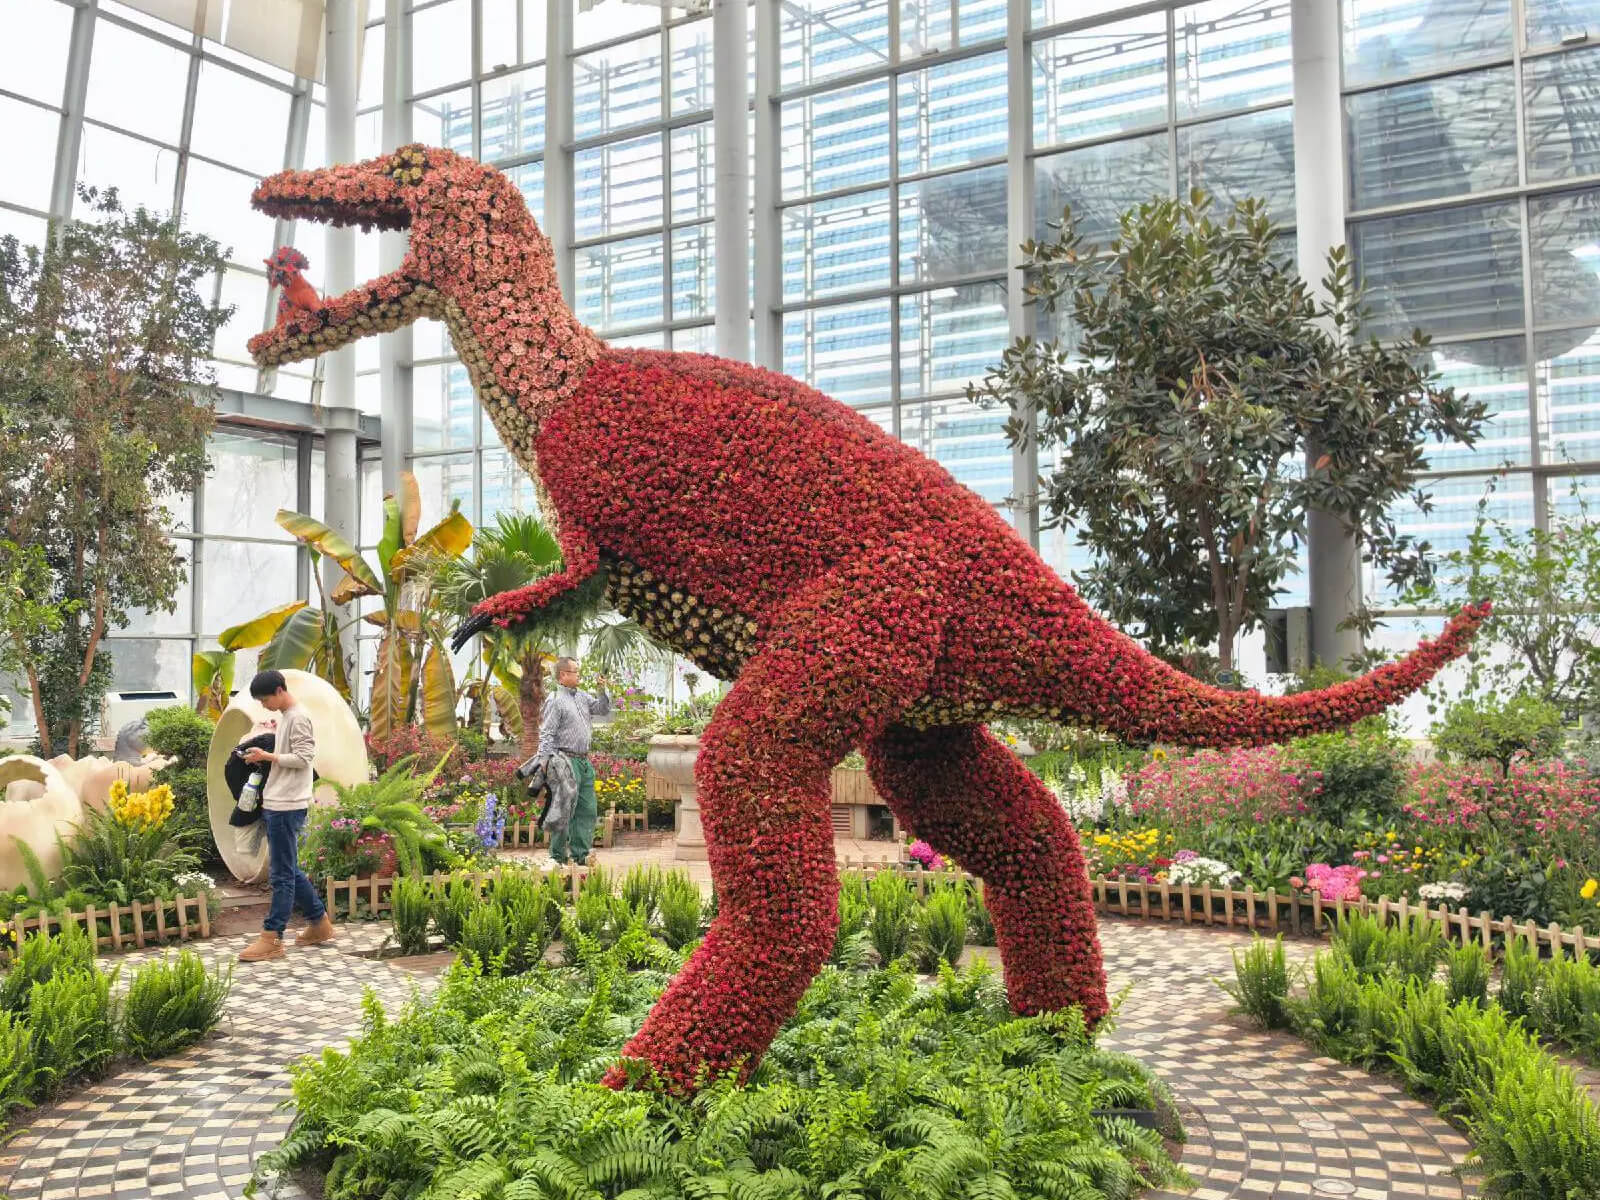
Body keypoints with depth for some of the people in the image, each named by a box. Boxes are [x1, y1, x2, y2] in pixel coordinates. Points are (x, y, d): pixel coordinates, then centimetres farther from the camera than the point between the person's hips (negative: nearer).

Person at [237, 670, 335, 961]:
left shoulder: (299, 718, -13)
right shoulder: (285, 717, 17)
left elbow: (302, 758, -18)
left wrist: (268, 756, -13)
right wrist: (263, 757, 9)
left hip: (287, 806, -10)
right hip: (277, 805, 10)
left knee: (282, 874, -5)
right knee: (288, 870, 15)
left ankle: (272, 939, -1)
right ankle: (320, 923, 23)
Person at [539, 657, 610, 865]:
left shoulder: (582, 697, 16)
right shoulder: (555, 701, -9)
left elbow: (603, 709, 22)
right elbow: (546, 735, -12)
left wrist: (602, 692, 4)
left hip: (585, 761, 8)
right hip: (567, 761, -8)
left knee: (588, 809, 9)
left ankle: (580, 854, 15)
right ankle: (558, 855, 3)